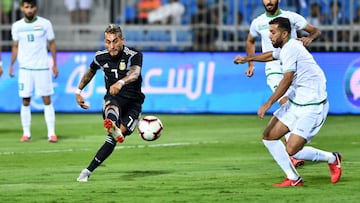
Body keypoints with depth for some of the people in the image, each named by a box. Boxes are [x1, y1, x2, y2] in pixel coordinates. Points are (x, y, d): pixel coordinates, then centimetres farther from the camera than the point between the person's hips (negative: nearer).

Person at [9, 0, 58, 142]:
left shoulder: (45, 23, -1)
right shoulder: (17, 26, 4)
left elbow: (52, 44, 5)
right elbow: (15, 46, 12)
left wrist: (54, 65, 1)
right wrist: (11, 65, 4)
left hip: (42, 67, -1)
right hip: (25, 67, 1)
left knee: (47, 100, -3)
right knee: (25, 101, 0)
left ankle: (51, 133, -2)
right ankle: (26, 133, 5)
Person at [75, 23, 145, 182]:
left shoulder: (134, 55, -13)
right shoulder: (101, 57, 2)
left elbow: (135, 73, -35)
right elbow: (90, 72, 26)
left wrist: (121, 82, -56)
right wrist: (78, 91, 23)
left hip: (133, 102, -2)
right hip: (112, 98, 2)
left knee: (112, 139, -23)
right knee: (112, 107, -39)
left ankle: (88, 171, -19)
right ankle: (113, 126, -77)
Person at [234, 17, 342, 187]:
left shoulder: (291, 48, -19)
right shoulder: (286, 48, 10)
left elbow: (287, 80, -23)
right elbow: (271, 55, 34)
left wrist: (268, 104, -22)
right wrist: (248, 59, 42)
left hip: (311, 107, -10)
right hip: (295, 103, 10)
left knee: (291, 151, -14)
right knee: (268, 137, 6)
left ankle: (332, 158, 9)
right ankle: (293, 179, 11)